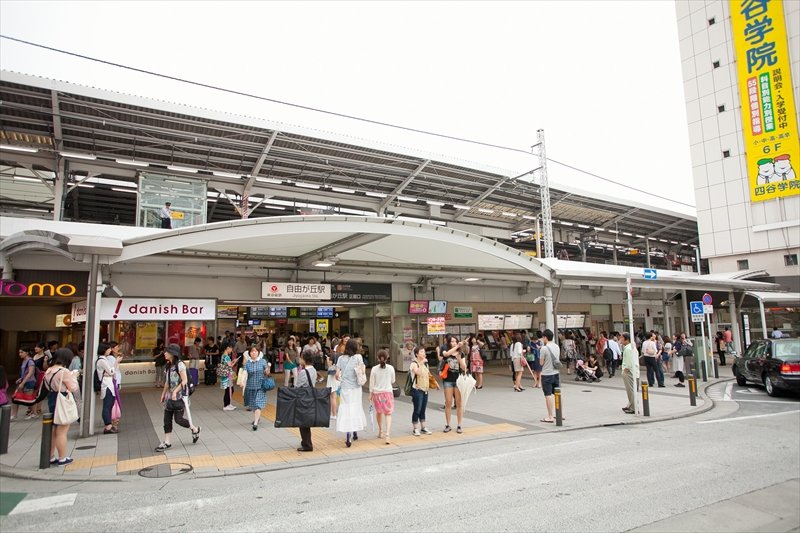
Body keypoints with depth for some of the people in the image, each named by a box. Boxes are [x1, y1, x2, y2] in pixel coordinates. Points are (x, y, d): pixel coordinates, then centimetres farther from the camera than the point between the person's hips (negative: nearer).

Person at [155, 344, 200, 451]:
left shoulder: (180, 365, -13)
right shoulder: (169, 365, 10)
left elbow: (184, 380, -18)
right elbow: (167, 381, 17)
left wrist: (175, 391, -25)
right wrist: (163, 393, 16)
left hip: (179, 396, -8)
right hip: (170, 397, 8)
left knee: (178, 419, -5)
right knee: (167, 419, 5)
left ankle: (195, 429, 18)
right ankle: (167, 442, 14)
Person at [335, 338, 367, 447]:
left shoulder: (341, 358, 0)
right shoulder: (358, 357, -5)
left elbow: (337, 374, -4)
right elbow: (362, 372, -12)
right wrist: (361, 379, 8)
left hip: (345, 388, 1)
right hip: (356, 388, -1)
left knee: (346, 409, 3)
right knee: (356, 408, 16)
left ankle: (348, 437, -7)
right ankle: (355, 432, 30)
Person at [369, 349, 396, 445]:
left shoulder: (374, 369, -9)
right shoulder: (391, 368, -7)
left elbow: (372, 383, -4)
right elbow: (393, 381, 5)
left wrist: (370, 395, 7)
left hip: (377, 393, 1)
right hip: (388, 392, -1)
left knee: (379, 412, 20)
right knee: (388, 414, 1)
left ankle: (381, 431, 35)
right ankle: (387, 435, -14)